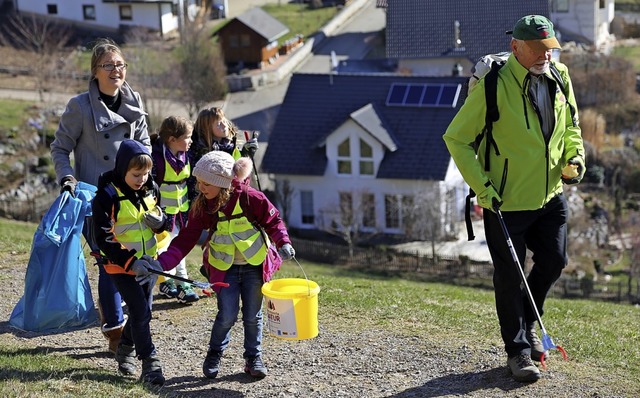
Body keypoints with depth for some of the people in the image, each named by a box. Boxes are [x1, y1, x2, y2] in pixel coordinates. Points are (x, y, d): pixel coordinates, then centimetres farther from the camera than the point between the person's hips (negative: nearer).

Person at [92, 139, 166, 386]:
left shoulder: (151, 189, 0)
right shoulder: (107, 196, -19)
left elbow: (162, 225, 12)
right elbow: (104, 240, -19)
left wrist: (159, 221, -13)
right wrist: (131, 262, -26)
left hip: (147, 262, 6)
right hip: (121, 266, -6)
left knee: (142, 311, 14)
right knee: (140, 312, -11)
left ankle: (126, 349, 37)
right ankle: (150, 365, -5)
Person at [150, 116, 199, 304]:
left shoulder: (184, 156, 2)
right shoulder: (157, 158, -22)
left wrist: (189, 207, 15)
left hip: (181, 210, 7)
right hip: (163, 211, -7)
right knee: (164, 246, 3)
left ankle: (182, 280, 21)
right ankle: (167, 282, 13)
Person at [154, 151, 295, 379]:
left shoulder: (249, 198, -18)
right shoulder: (202, 206, -11)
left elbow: (273, 221, -5)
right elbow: (187, 238, -12)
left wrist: (283, 242, -21)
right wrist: (162, 263, -21)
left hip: (254, 265, -1)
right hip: (224, 268, 1)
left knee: (253, 316, 7)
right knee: (227, 315, -6)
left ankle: (254, 358, 26)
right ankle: (214, 355, 19)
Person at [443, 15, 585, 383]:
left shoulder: (559, 77, -1)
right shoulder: (493, 86, -19)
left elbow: (570, 126, 17)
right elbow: (456, 138, -13)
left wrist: (575, 158, -2)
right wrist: (482, 188, -17)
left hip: (551, 195, 6)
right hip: (506, 201, -6)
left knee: (554, 262, 13)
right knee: (510, 276, 4)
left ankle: (527, 323, 38)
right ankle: (518, 350, 20)